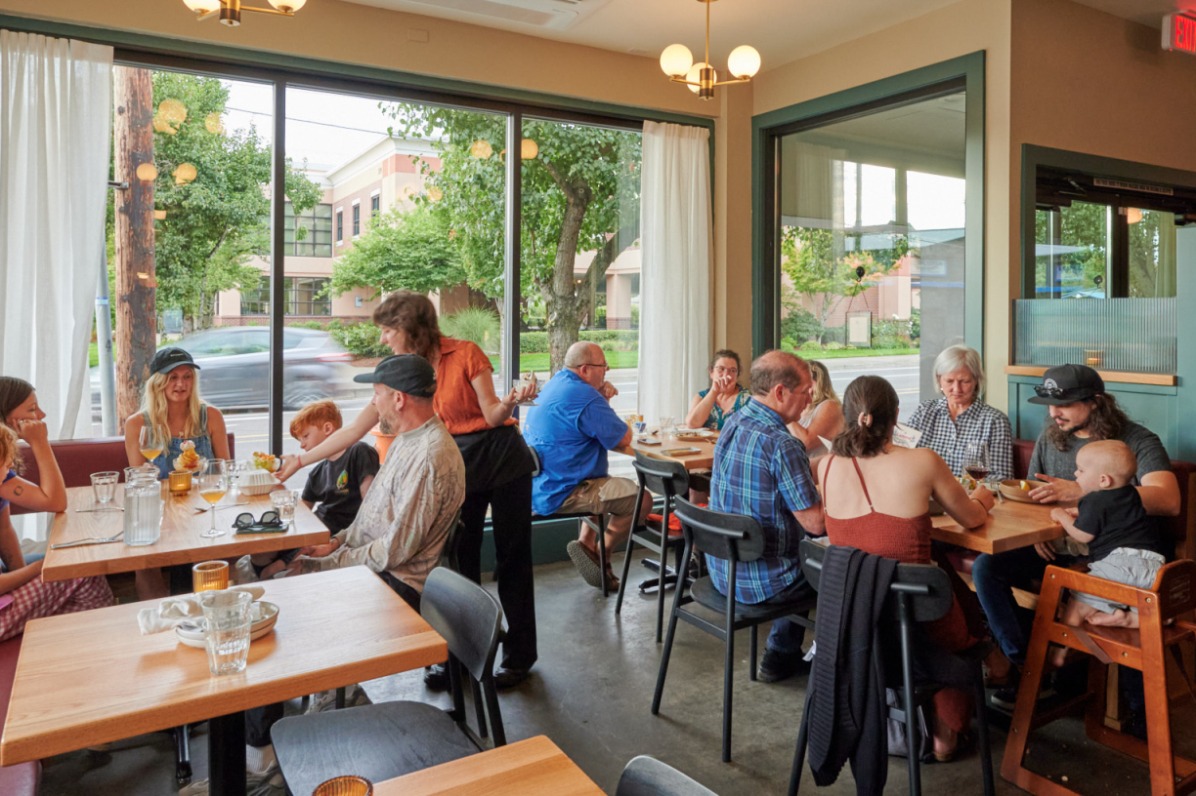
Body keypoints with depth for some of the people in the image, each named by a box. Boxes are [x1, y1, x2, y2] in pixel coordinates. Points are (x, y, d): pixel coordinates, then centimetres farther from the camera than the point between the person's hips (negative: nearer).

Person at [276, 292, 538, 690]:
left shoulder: (465, 354, -14)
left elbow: (492, 416, -12)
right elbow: (356, 428, 1)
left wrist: (511, 401, -34)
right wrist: (299, 460, 1)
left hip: (502, 458, -4)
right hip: (458, 463, 5)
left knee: (512, 557, 3)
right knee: (459, 560, 5)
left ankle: (519, 656, 17)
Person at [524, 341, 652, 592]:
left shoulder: (556, 382, 12)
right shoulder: (584, 397, -20)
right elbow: (624, 439, -13)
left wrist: (602, 399, 3)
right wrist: (605, 405, 4)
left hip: (537, 485, 11)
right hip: (558, 494, -11)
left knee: (605, 482, 33)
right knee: (641, 498, -9)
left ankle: (587, 543, 24)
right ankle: (600, 554, 4)